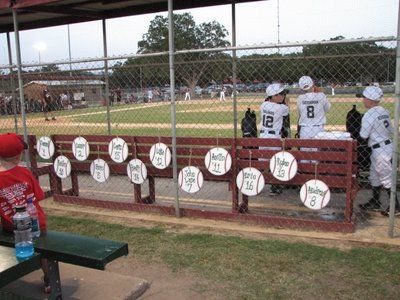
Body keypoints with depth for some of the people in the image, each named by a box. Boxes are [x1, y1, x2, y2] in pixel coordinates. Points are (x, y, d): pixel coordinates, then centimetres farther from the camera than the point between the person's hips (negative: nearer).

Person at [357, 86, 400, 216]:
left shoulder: (369, 114, -19)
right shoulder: (384, 111, 7)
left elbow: (363, 136, -17)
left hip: (380, 150, -9)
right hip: (387, 146, 9)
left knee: (386, 179, 1)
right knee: (374, 176, 20)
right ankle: (375, 202, 31)